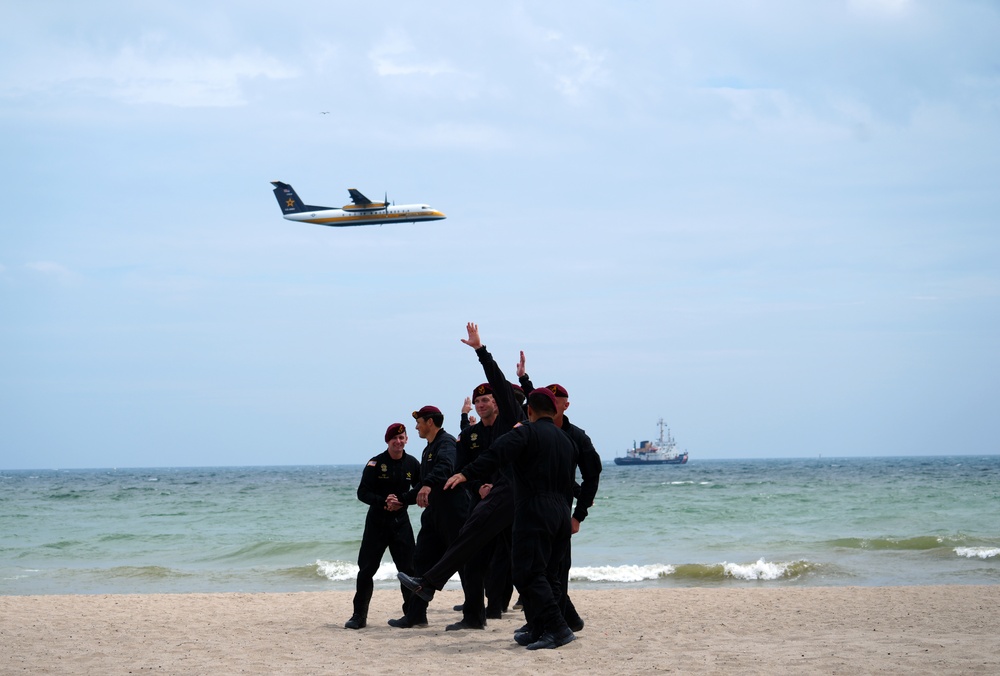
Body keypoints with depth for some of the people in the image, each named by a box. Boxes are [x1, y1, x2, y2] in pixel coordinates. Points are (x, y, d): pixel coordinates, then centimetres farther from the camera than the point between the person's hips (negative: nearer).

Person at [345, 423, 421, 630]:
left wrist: (402, 501, -13)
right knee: (366, 568, -2)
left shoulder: (412, 464, 2)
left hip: (401, 521, 2)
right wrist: (383, 502, -23)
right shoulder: (376, 463, -6)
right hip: (377, 521, -2)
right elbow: (362, 493, -7)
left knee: (408, 569, -2)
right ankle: (359, 616, 4)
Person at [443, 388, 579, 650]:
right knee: (548, 574, 13)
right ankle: (539, 631, 13)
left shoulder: (527, 432, -5)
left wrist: (466, 474, -23)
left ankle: (557, 629, -19)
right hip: (561, 515, 8)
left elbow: (497, 454, -21)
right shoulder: (567, 441, 18)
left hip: (534, 514, -8)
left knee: (529, 574, -9)